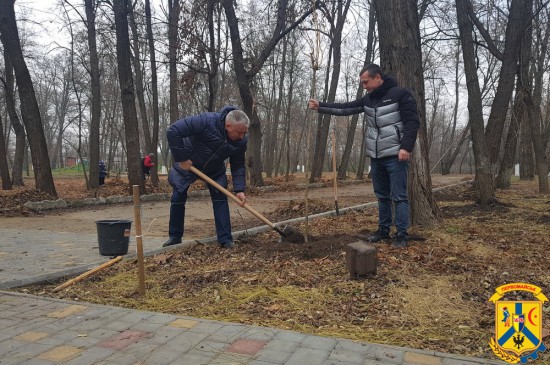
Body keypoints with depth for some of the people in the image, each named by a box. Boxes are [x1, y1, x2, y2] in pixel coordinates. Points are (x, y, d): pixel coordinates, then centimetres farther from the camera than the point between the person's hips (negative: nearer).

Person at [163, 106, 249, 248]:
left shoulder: (241, 141, -21)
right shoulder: (206, 121, -38)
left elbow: (238, 165, -10)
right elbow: (173, 131, -36)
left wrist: (239, 189, -21)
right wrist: (181, 158, -31)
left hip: (215, 170, 3)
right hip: (187, 165, -2)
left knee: (220, 198, -8)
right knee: (178, 199, 3)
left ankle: (225, 239, -1)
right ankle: (175, 236, 21)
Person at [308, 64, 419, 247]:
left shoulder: (400, 94, -8)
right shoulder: (368, 99, 11)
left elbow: (413, 122, -12)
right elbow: (345, 108, 9)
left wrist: (406, 147, -20)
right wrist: (320, 106, 1)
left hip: (396, 156, -7)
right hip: (376, 157, 7)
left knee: (399, 196, -3)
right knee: (382, 195, 13)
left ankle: (402, 234, 4)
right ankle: (383, 230, 23)